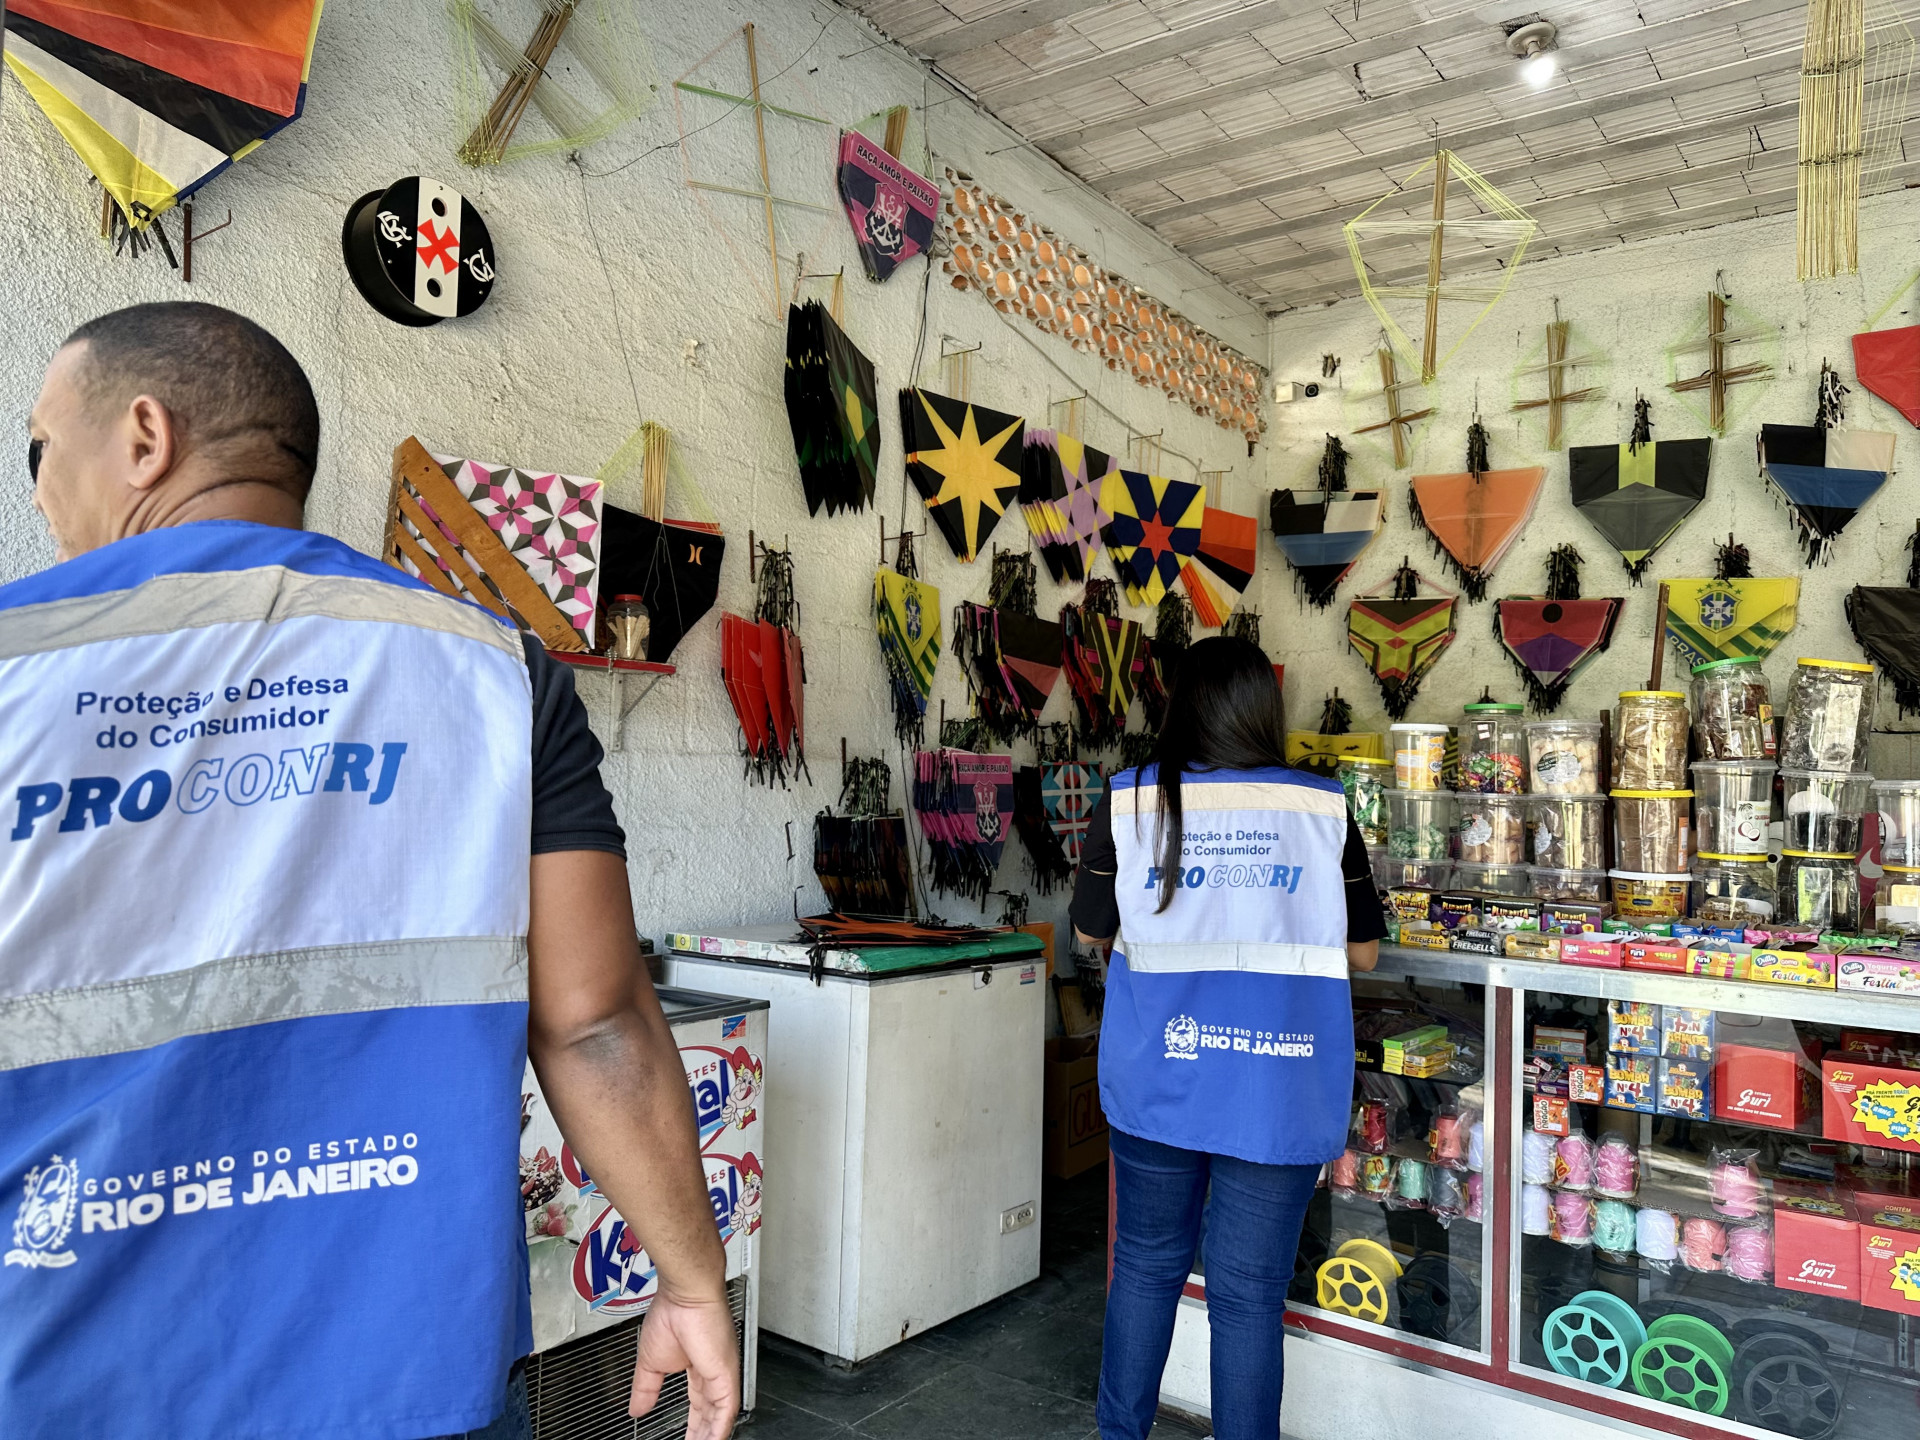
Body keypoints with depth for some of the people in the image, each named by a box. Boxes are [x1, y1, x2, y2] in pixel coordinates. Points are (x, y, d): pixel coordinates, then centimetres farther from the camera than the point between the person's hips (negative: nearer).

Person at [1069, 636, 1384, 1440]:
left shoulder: (1129, 804, -5)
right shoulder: (1323, 810, -5)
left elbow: (1091, 932, 6)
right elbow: (1363, 952, 4)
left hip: (1155, 1081, 1)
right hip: (1277, 1094, -1)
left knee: (1147, 1262, 18)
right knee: (1250, 1291, 9)